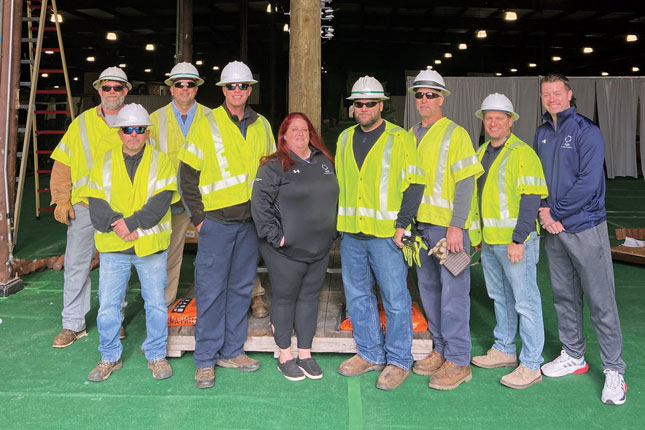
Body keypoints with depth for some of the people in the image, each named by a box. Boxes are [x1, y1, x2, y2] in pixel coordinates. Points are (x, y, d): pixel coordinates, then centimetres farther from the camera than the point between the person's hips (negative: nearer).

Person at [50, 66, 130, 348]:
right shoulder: (82, 123, 8)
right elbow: (63, 164, 6)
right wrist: (62, 200, -2)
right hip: (84, 205, 1)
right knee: (76, 264, 2)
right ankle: (73, 324, 14)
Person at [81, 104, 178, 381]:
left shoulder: (161, 162, 2)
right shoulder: (104, 163, 8)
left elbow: (160, 202, -9)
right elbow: (95, 203, 0)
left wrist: (132, 223, -19)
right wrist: (116, 225, -16)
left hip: (151, 245, -1)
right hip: (113, 247, 2)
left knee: (156, 302, 6)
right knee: (108, 304, 7)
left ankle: (156, 355, 23)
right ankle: (110, 357, 24)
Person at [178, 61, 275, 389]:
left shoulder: (262, 125, 10)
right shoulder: (206, 125, -3)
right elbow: (187, 174, -2)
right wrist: (198, 217, -6)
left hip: (250, 220, 4)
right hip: (216, 220, -4)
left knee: (241, 287, 11)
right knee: (211, 290, -1)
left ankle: (231, 351, 25)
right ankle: (205, 359, 12)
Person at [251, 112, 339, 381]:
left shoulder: (324, 162, 10)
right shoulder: (274, 166, -8)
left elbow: (334, 197, 19)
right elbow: (259, 202, -14)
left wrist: (331, 232, 14)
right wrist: (274, 236, -16)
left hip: (320, 248, 5)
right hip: (287, 250, -5)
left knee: (309, 298, 13)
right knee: (284, 299, 6)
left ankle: (305, 354, 27)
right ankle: (285, 357, 22)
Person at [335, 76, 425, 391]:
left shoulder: (399, 138, -3)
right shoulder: (345, 139, 14)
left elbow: (414, 183, -6)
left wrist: (402, 225, -12)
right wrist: (340, 222, 13)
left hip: (386, 234, -6)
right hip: (350, 234, 6)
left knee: (395, 299, 1)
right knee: (357, 296, 13)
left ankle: (398, 361, 16)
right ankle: (370, 354, 28)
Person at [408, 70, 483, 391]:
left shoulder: (455, 133, -5)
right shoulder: (411, 135, 14)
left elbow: (466, 182, -12)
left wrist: (456, 226, -18)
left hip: (448, 225, -7)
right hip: (420, 224, 7)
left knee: (453, 292, -4)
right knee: (429, 289, 13)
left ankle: (458, 361, 7)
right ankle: (441, 350, 27)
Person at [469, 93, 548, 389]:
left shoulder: (522, 153, -12)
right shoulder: (481, 153, 13)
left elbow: (531, 199, -18)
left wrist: (518, 240, -22)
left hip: (515, 241, -8)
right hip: (489, 241, 8)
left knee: (526, 302, -1)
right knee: (500, 297, 18)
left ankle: (531, 365, 9)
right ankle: (503, 350, 32)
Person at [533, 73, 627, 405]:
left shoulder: (587, 131, -8)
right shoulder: (541, 134, 11)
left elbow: (588, 182, -16)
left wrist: (558, 213, -14)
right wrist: (542, 210, -4)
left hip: (585, 228, -6)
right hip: (553, 229, 6)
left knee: (600, 300, -2)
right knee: (564, 296, 14)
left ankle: (614, 370, 8)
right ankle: (573, 356, 29)